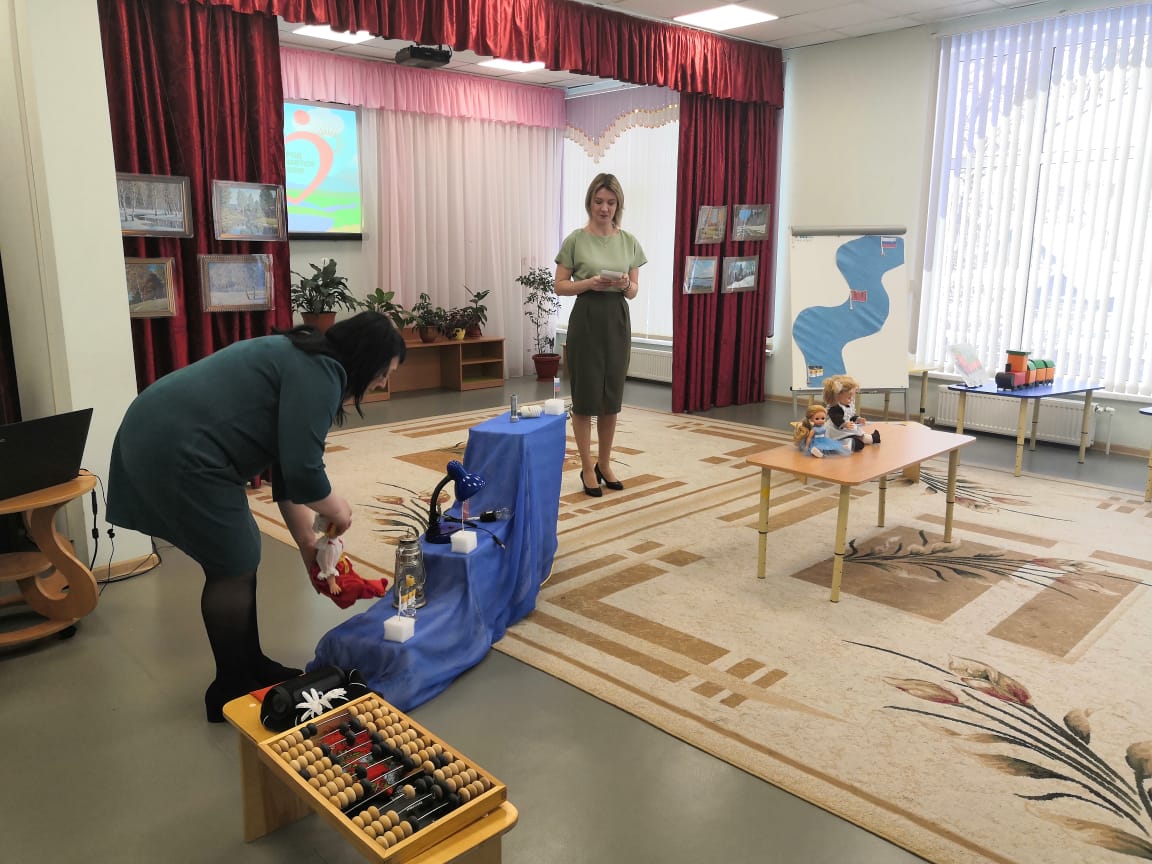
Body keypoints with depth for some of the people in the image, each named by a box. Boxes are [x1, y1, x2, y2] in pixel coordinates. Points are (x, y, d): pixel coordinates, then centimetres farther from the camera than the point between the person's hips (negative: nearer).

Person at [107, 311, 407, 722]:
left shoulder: (306, 362, 17)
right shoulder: (319, 375, -14)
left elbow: (287, 466, 20)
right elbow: (301, 471, -19)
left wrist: (308, 543, 22)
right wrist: (336, 509, 1)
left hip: (160, 436, 10)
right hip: (177, 450, -10)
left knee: (236, 559, 16)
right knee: (234, 566, 2)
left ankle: (252, 666, 30)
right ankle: (230, 691, 17)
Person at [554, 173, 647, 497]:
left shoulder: (629, 241, 6)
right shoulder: (576, 239, -4)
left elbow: (634, 291, 8)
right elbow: (560, 286, -2)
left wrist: (624, 285, -15)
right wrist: (590, 283, -19)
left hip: (617, 321, 4)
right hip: (586, 319, -4)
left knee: (611, 396, 10)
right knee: (585, 396, 1)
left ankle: (604, 464, 24)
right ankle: (587, 468, 14)